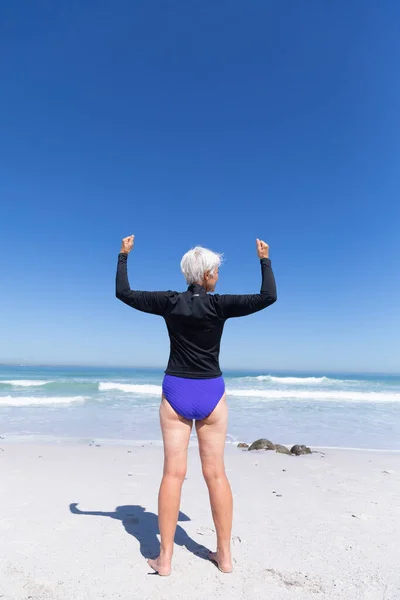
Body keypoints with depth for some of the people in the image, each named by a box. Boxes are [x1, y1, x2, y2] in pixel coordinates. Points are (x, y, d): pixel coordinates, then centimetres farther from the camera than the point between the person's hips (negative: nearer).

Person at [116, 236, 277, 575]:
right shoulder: (219, 305, -10)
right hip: (211, 394, -1)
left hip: (176, 392, 1)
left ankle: (165, 559, 15)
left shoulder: (170, 302, -4)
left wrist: (124, 255, 16)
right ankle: (224, 555, 23)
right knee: (216, 473, 10)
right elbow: (269, 296, -8)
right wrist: (265, 259, 5)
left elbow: (124, 293, 4)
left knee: (173, 473, 6)